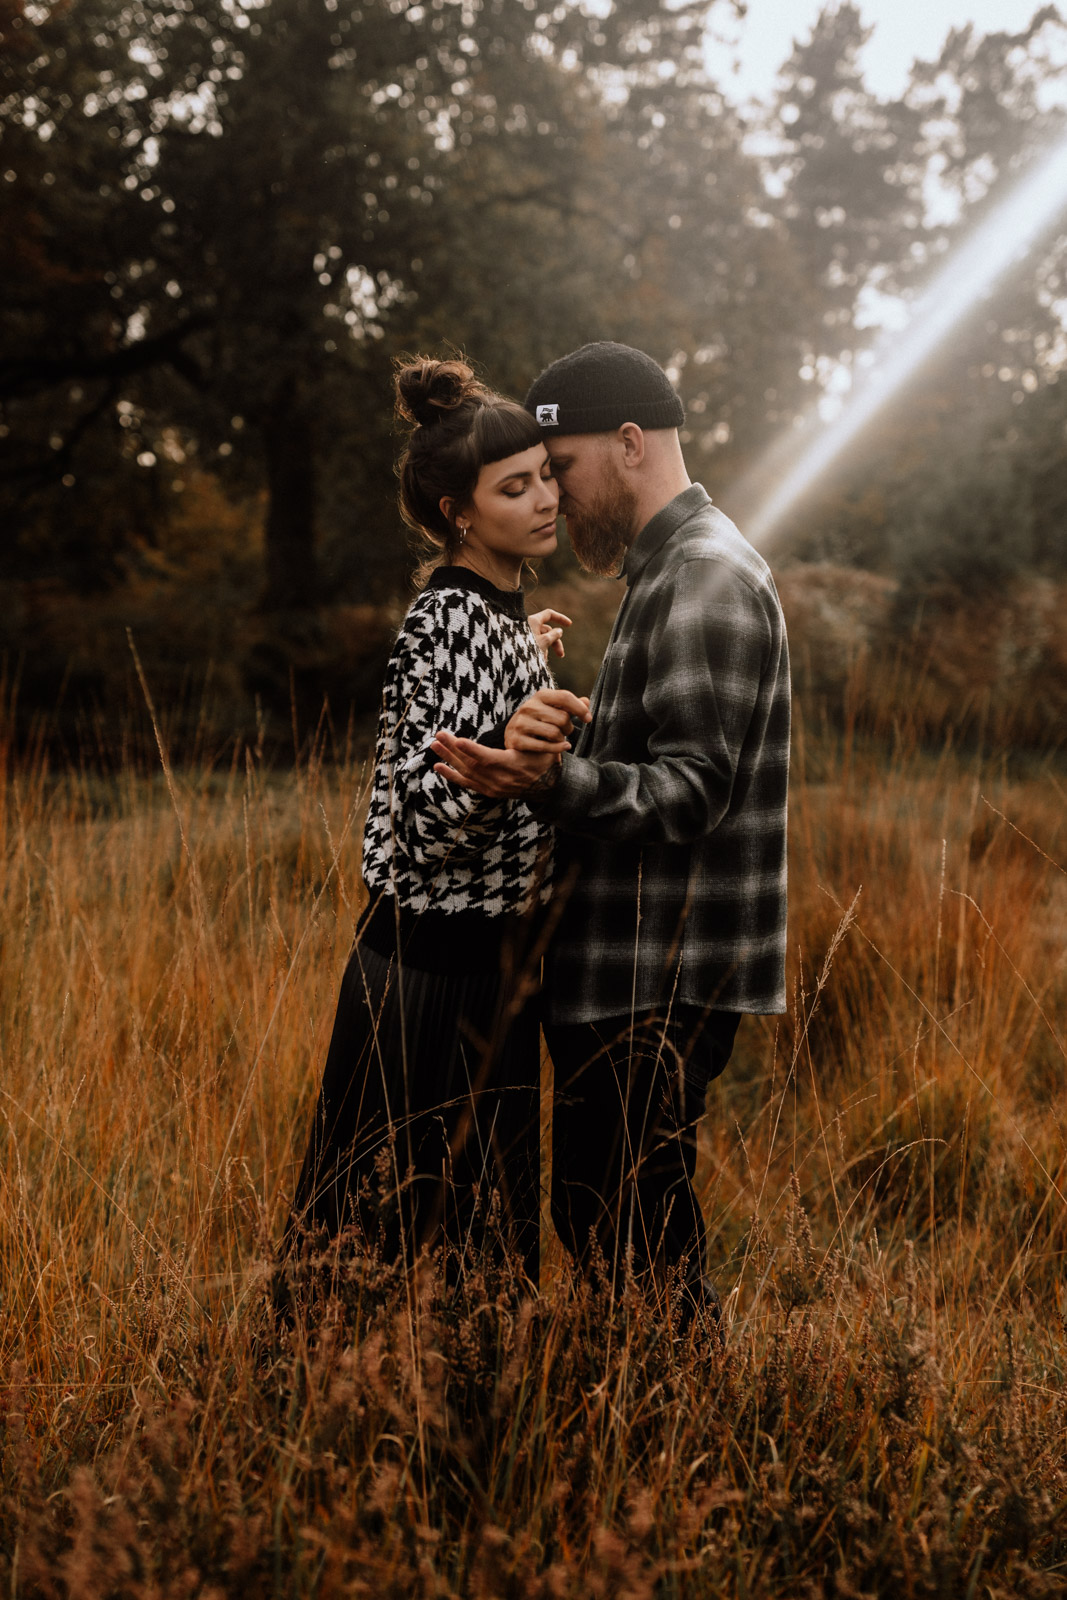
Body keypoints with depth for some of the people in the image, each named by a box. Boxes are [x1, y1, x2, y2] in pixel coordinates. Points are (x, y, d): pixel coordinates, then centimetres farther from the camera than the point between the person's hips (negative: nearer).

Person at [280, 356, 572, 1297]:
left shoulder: (491, 611, 13)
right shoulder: (462, 621, -18)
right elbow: (433, 816, -28)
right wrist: (508, 754, -41)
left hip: (479, 966, 10)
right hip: (441, 975, -10)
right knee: (440, 1242, -1)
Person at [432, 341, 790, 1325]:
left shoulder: (708, 577, -13)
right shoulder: (669, 569, 20)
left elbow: (691, 788, -22)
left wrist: (555, 780, -36)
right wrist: (560, 737, 6)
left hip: (664, 985, -10)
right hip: (633, 974, 10)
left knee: (635, 1238, -5)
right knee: (599, 1222, 15)